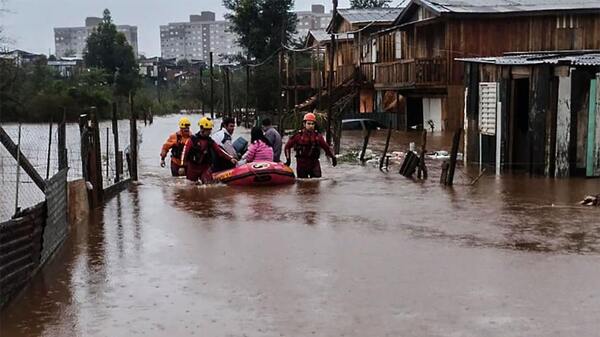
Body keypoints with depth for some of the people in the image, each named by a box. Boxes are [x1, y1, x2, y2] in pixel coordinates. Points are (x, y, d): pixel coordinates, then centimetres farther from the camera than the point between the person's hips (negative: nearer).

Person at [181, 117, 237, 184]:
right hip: (192, 167, -3)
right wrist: (182, 166, -17)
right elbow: (185, 152, -11)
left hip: (205, 167, 3)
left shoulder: (210, 141, 4)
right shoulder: (193, 139, -9)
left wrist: (230, 158, -12)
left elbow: (219, 150, 0)